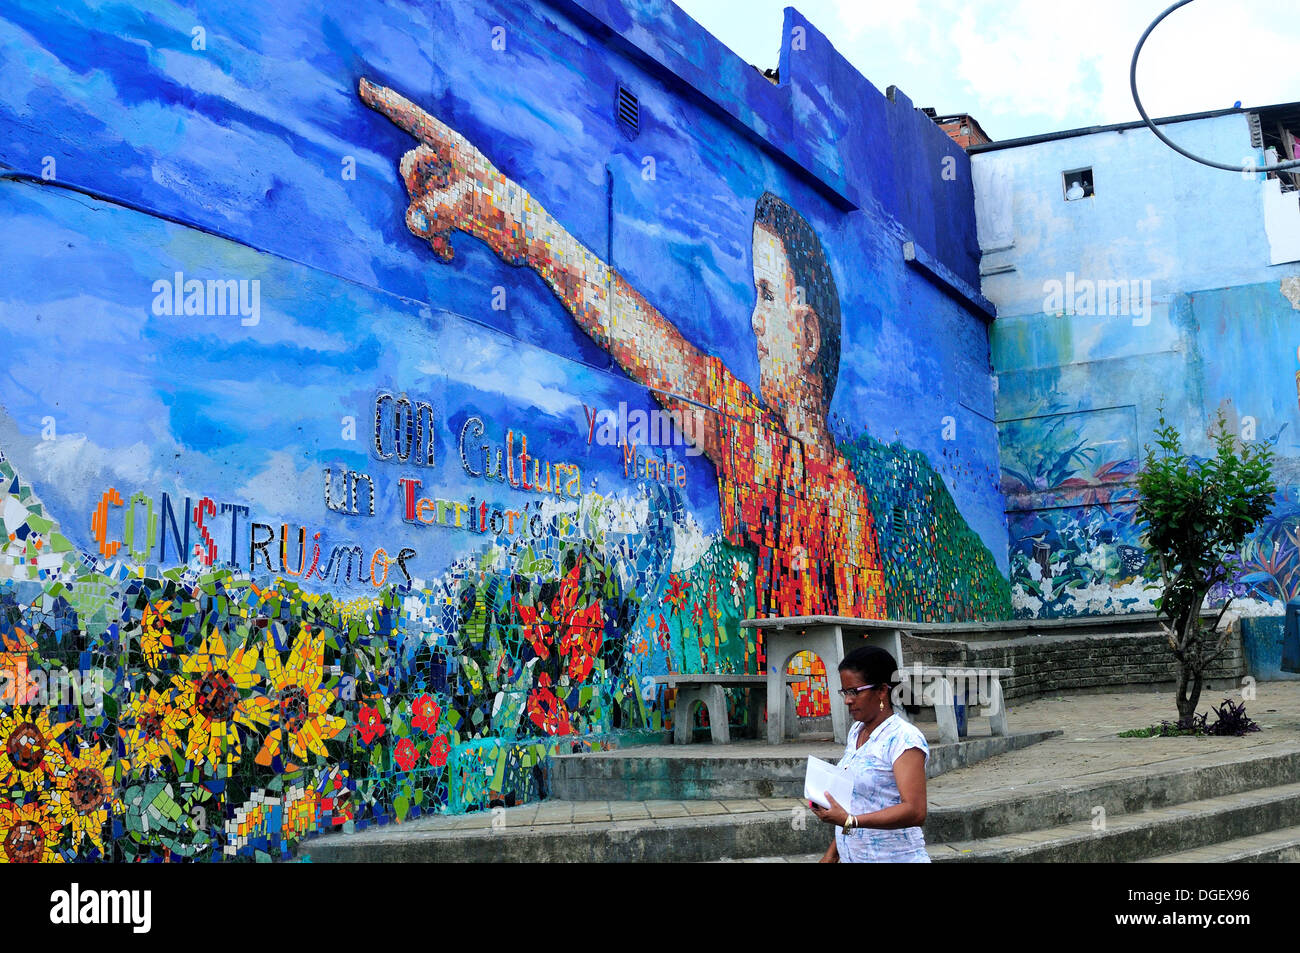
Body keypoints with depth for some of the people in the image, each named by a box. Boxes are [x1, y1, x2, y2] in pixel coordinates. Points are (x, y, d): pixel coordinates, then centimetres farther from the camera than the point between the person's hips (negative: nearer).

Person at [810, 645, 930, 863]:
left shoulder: (904, 739, -15)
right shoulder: (856, 732, 10)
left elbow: (915, 812, -23)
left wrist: (850, 821, -30)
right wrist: (833, 852, 11)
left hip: (895, 857, -7)